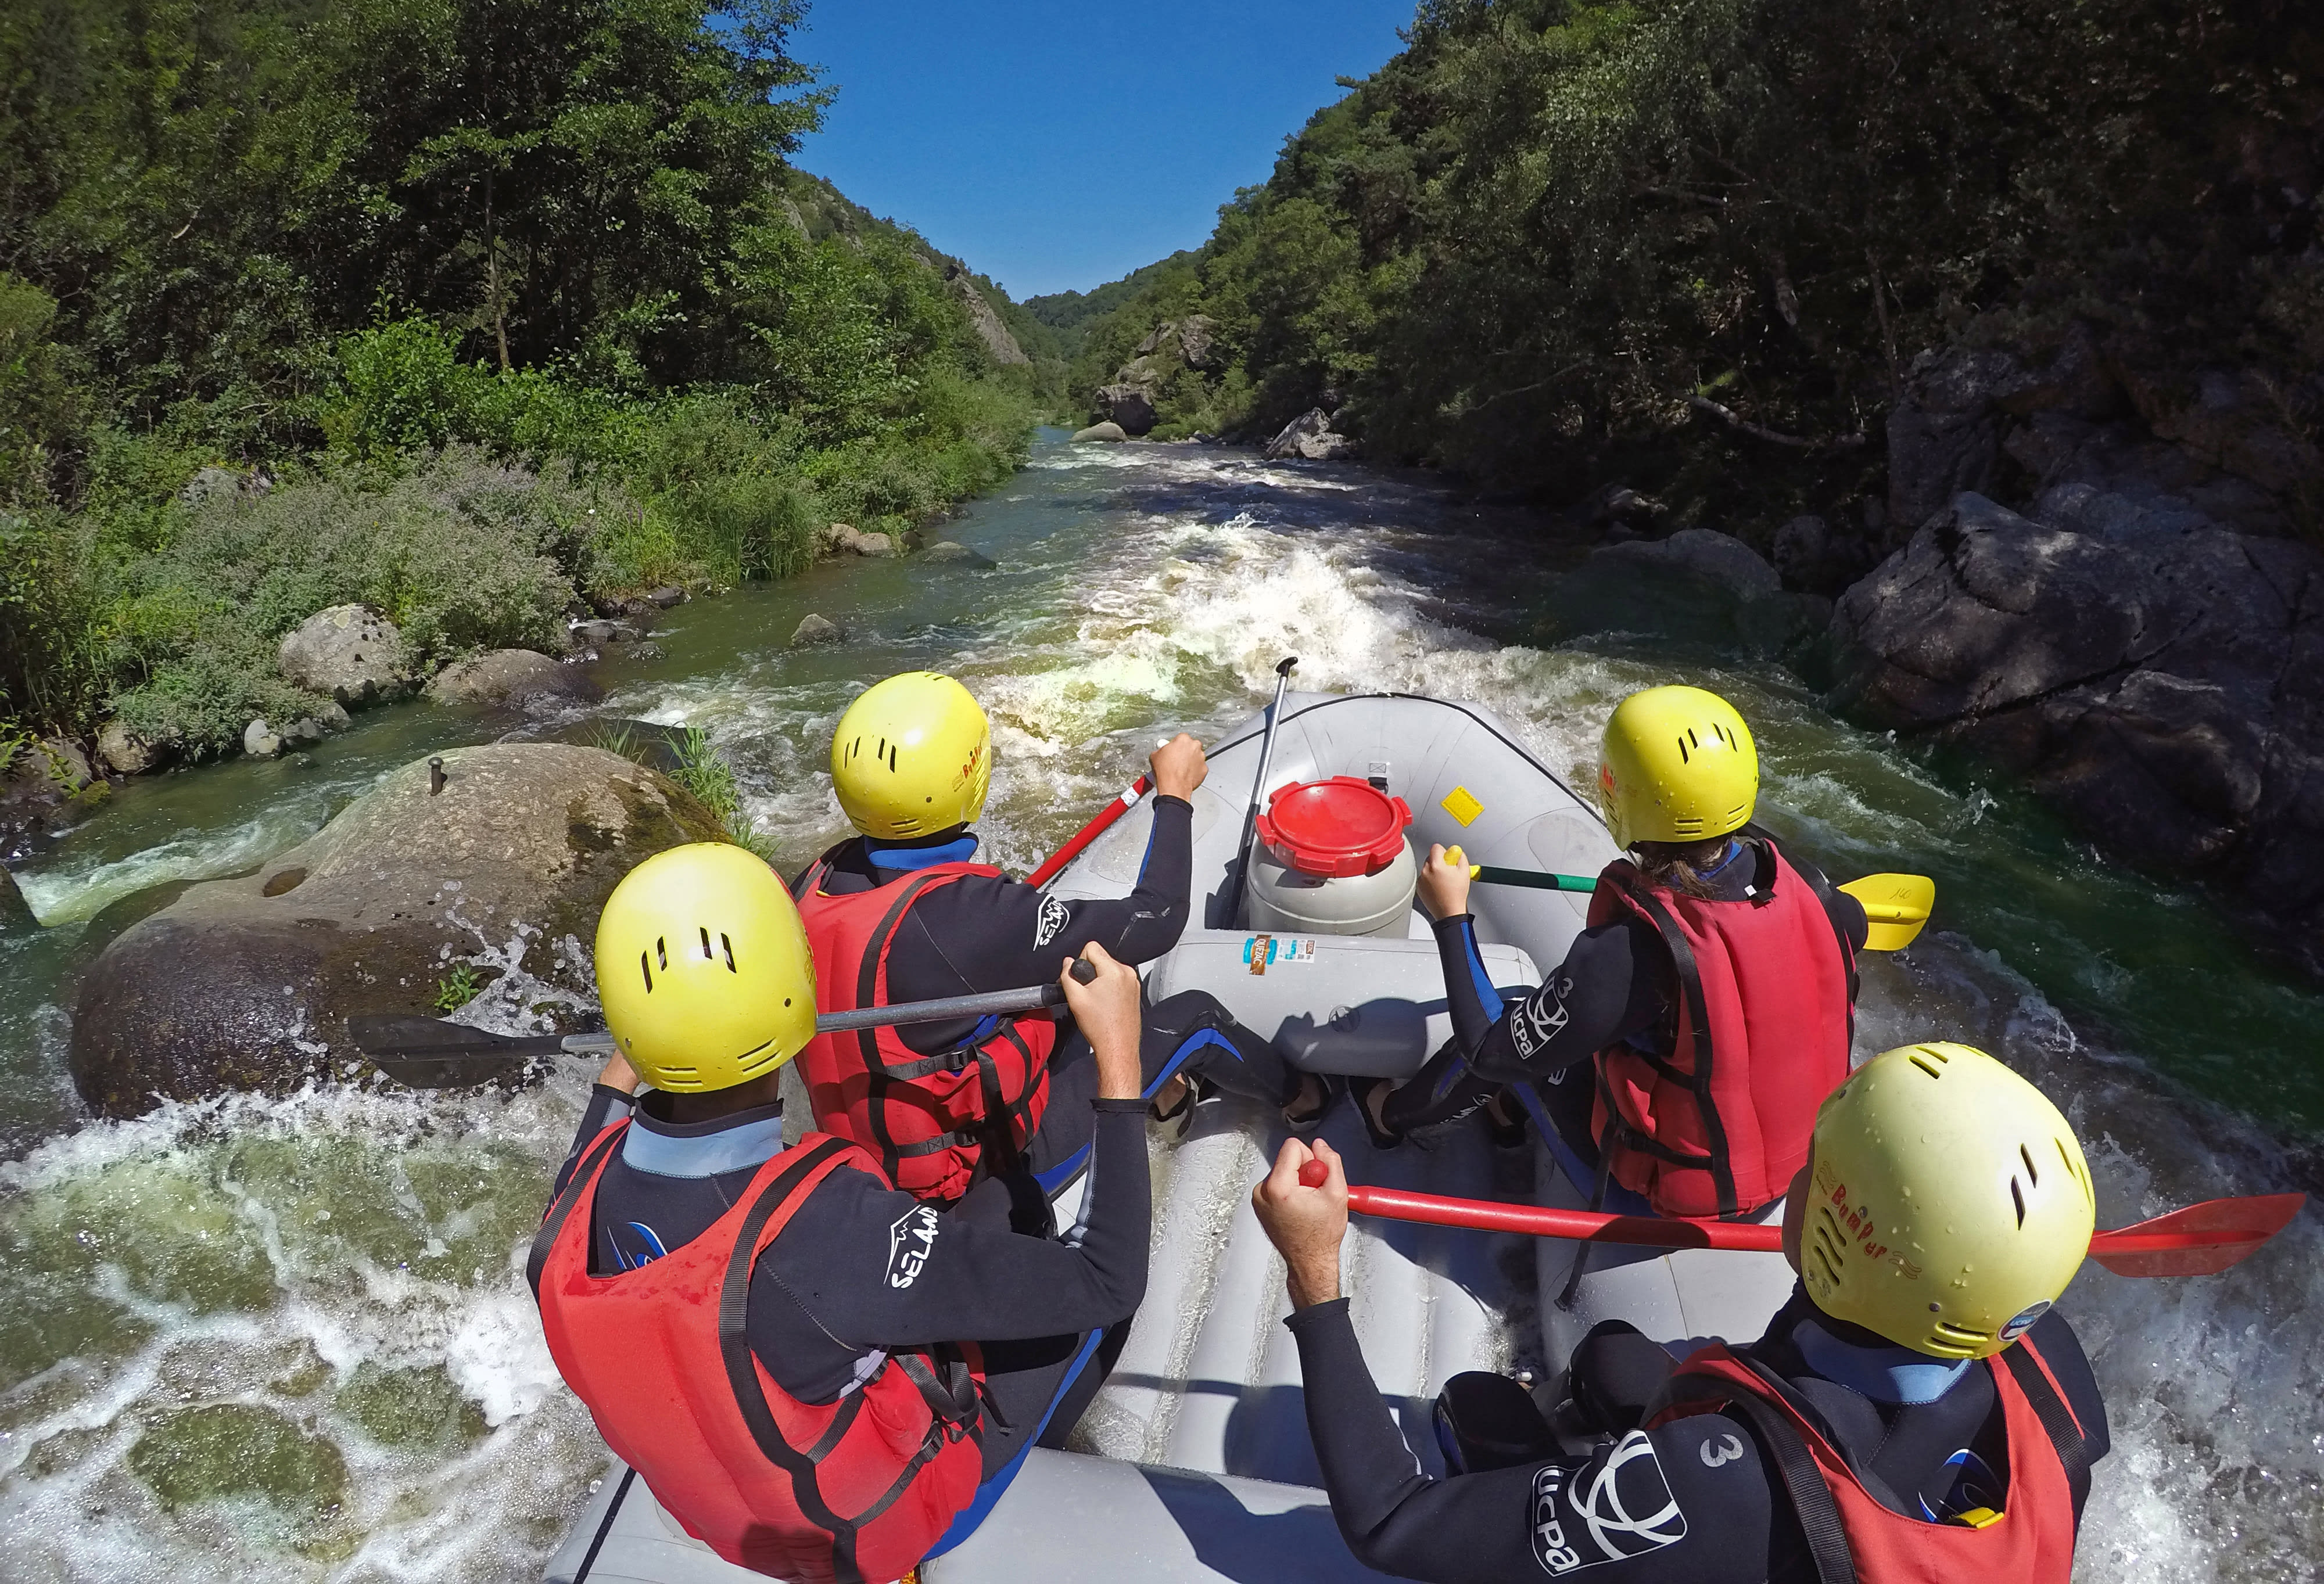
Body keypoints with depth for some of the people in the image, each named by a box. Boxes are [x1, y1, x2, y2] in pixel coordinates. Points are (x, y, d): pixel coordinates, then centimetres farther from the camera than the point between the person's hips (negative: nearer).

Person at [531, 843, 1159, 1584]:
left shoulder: (593, 1184, -23)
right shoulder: (828, 1228, -42)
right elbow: (1104, 1280, -33)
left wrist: (616, 1078, 16)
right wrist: (1118, 1057, -27)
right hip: (889, 1522, -5)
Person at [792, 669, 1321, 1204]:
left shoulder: (816, 883, -13)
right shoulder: (958, 915, -36)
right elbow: (1153, 922, -27)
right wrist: (1175, 795, -13)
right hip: (985, 1168, -7)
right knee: (1193, 1015, 5)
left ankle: (1165, 1092, 34)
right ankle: (1302, 1095, 33)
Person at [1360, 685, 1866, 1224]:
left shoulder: (1630, 947, -36)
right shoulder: (1802, 885, -17)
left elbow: (1490, 1053, -24)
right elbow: (1851, 927, 10)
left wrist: (1451, 917, -15)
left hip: (1667, 1198, -5)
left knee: (1516, 1033, 11)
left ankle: (1391, 1114, 37)